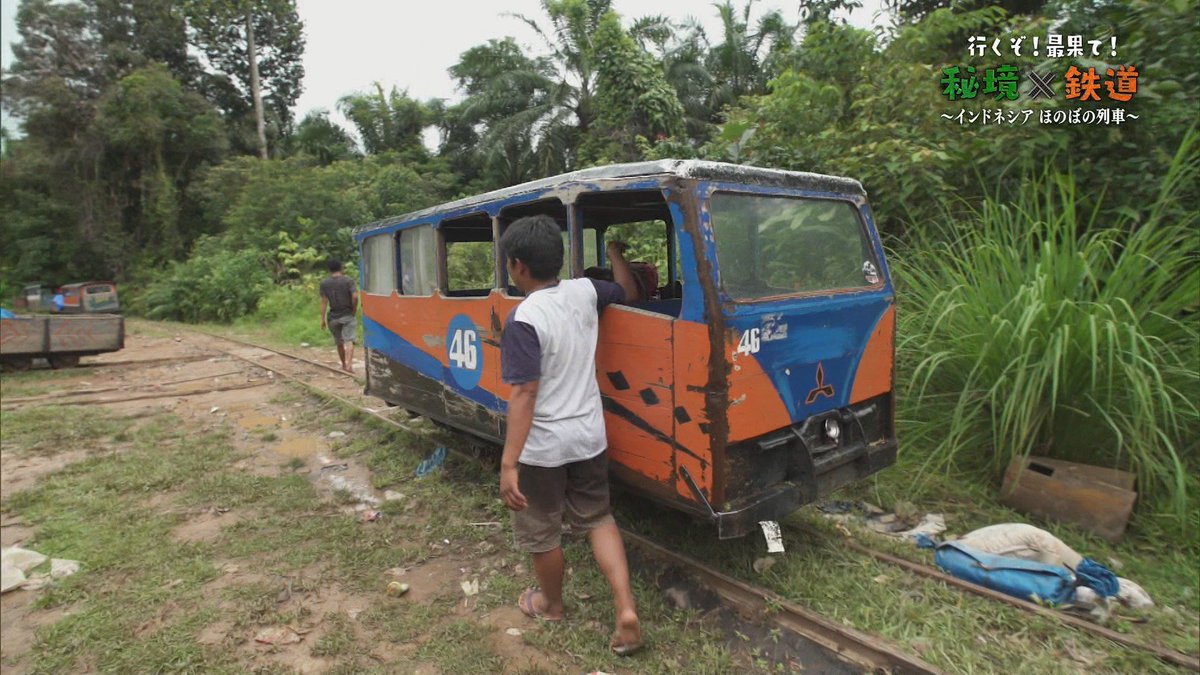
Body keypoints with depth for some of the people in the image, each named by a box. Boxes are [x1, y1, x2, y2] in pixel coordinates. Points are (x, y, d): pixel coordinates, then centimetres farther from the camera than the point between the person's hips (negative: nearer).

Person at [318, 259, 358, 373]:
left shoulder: (324, 282, 2)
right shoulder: (348, 280, -4)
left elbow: (324, 301, -2)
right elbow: (355, 296, -15)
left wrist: (322, 319, 0)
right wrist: (354, 310, 1)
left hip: (333, 316, 3)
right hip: (347, 315, -3)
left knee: (339, 342, 16)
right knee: (349, 340, -8)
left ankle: (344, 365, 28)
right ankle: (349, 365, -25)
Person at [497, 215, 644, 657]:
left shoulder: (524, 318, -23)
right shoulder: (584, 292, -4)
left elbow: (524, 394, -26)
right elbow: (628, 291, 16)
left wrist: (508, 464, -23)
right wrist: (613, 251, 33)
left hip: (542, 448, -6)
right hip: (589, 436, 6)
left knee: (541, 532, 18)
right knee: (598, 518, 23)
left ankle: (551, 605, 42)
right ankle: (626, 611, 17)